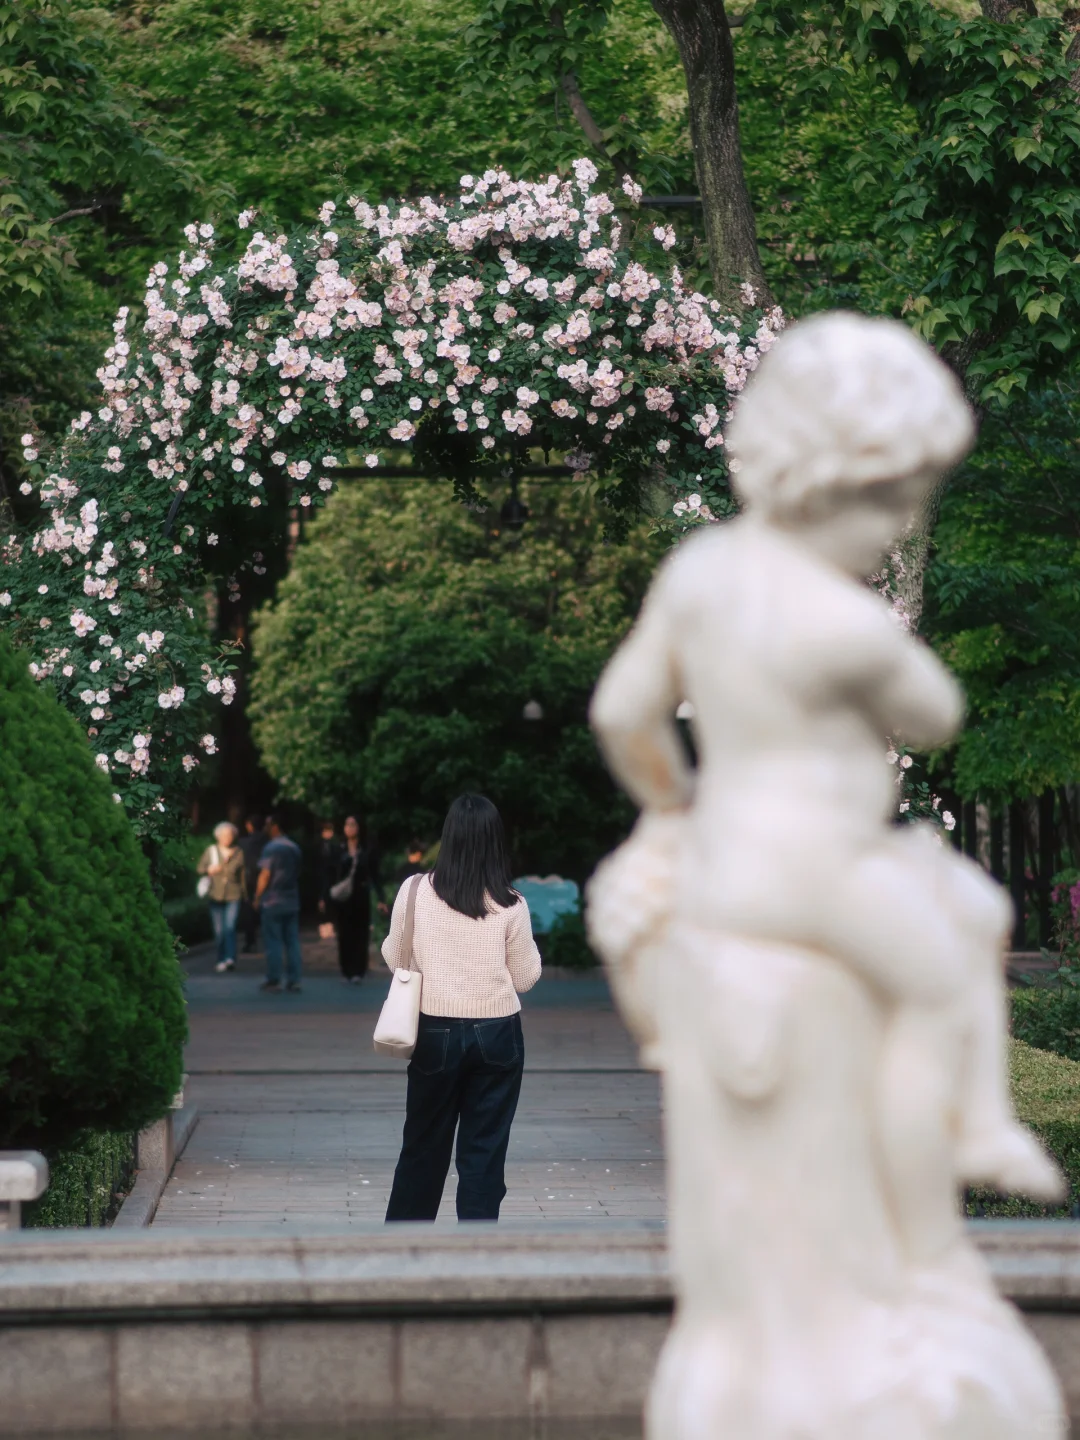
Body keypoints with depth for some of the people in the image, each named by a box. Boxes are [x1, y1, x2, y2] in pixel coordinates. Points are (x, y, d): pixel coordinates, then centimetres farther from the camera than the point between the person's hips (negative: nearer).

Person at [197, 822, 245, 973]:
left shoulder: (239, 853, 4)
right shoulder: (211, 851, 6)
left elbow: (243, 874, 10)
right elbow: (200, 868, 10)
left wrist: (244, 893, 10)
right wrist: (209, 869, -12)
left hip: (233, 897, -2)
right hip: (216, 896, 2)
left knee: (230, 927, -17)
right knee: (219, 930, 4)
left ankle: (230, 959, -26)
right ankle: (221, 960, 14)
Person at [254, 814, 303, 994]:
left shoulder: (271, 847, -12)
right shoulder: (294, 847, 8)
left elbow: (265, 874, -13)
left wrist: (258, 897, -5)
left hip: (273, 902, -6)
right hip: (292, 902, 6)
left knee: (273, 941, 0)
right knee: (292, 941, 6)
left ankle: (274, 979, 1)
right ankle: (294, 980, 3)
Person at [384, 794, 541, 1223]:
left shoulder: (416, 891, -6)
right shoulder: (509, 905, -7)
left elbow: (394, 958, 5)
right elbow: (525, 977, 1)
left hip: (436, 1032, 1)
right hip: (496, 1035, -1)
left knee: (423, 1147, 14)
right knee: (484, 1152, 6)